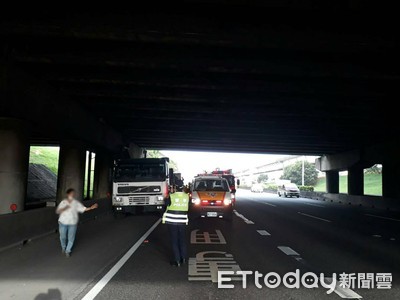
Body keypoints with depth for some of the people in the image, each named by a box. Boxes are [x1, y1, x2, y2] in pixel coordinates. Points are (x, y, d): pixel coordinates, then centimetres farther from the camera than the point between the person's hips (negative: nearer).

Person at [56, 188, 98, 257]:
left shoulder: (76, 203, -4)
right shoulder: (63, 202, -6)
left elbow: (83, 209, -2)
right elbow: (57, 211, -10)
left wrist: (91, 207, -14)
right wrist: (64, 208, -27)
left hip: (73, 223, 0)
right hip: (63, 223, 0)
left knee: (71, 238, 5)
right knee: (63, 237, 14)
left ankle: (68, 251, 26)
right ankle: (63, 247, 44)